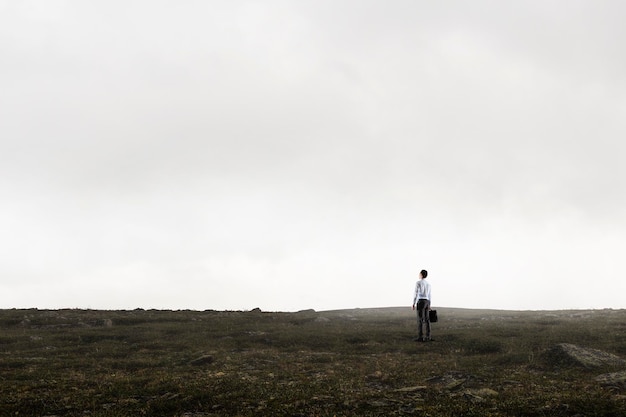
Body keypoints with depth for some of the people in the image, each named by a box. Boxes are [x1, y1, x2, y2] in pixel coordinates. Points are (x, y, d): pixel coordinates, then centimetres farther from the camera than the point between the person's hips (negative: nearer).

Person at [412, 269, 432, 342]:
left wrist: (413, 304, -9)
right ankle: (428, 337, 3)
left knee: (420, 320, -6)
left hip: (420, 302, -7)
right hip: (426, 302, 7)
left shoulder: (418, 282, -8)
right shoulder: (428, 283, 15)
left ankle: (420, 337, -8)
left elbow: (416, 294, -12)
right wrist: (429, 305, 21)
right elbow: (429, 295, 17)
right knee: (426, 319, 6)